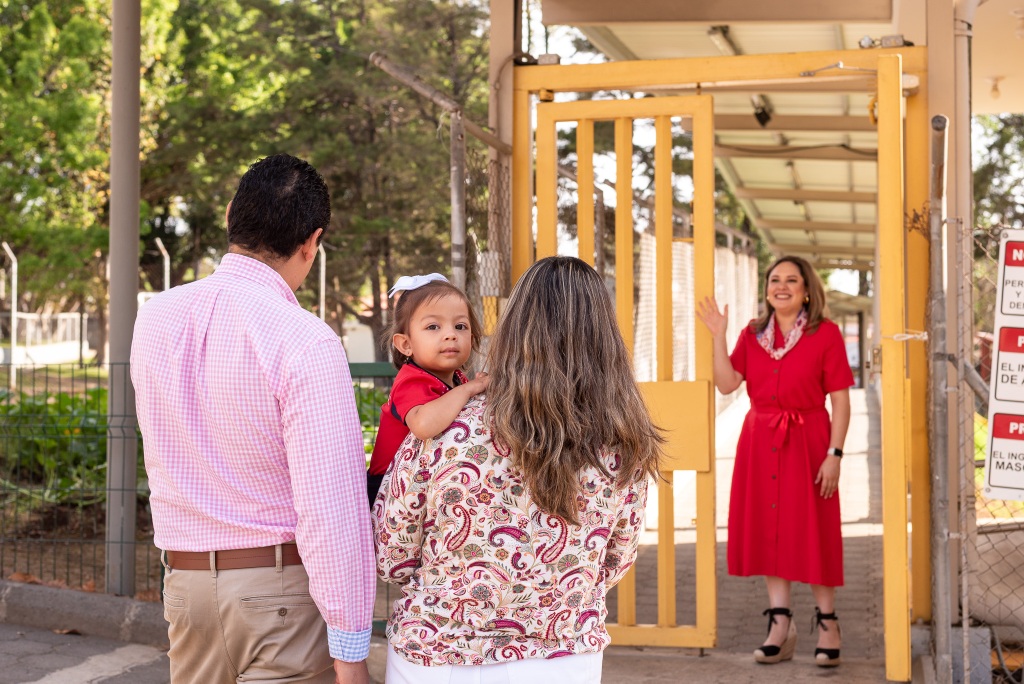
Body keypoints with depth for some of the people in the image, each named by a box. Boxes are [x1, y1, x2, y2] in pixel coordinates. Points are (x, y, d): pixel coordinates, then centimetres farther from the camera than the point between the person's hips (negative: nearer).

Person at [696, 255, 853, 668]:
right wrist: (718, 336, -7)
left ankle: (827, 623, 14)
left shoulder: (825, 333, -4)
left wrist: (834, 454, -13)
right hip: (760, 443, 5)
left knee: (813, 532, -1)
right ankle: (780, 624, 14)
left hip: (807, 443, -4)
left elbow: (840, 401, -6)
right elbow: (726, 383, -1)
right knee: (768, 530, 6)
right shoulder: (753, 334, 10)